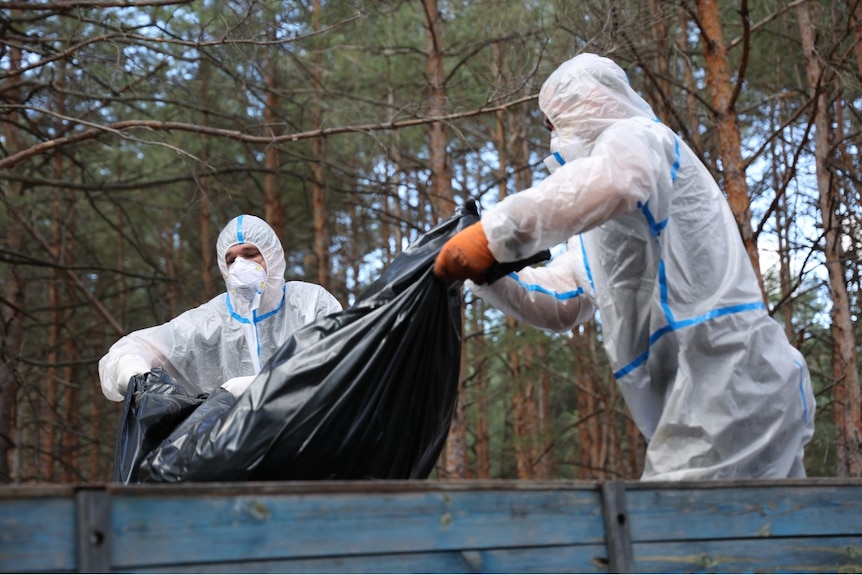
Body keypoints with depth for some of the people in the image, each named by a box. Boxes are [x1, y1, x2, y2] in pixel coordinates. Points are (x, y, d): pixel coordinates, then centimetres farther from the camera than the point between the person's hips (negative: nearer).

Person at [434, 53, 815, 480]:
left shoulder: (635, 137, -1)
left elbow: (612, 179, -27)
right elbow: (559, 303, 30)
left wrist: (494, 233, -28)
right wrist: (487, 272, 14)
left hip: (729, 380, -10)